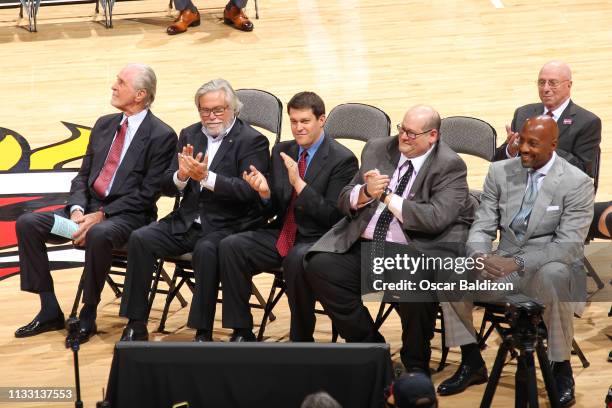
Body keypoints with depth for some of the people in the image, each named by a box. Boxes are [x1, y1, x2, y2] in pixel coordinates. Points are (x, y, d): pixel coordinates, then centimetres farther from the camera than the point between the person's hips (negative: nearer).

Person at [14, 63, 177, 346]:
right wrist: (77, 210, -7)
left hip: (127, 215, -7)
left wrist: (101, 216, -18)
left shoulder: (161, 136, -7)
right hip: (89, 208, 7)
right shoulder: (104, 125, 15)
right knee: (27, 223, -11)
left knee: (99, 235, -40)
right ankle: (50, 312, -6)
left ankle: (87, 317, -20)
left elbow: (146, 194, -12)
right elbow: (83, 175, 14)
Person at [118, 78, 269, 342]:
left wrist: (206, 176, -27)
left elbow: (249, 191, -17)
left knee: (206, 250, -36)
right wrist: (182, 175, -14)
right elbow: (167, 187, 10)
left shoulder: (252, 141, -4)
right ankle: (136, 326, -12)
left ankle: (203, 332, -26)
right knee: (140, 239, -17)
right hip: (187, 221, 5)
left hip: (227, 226, -5)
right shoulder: (190, 135, 14)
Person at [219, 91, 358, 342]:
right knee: (229, 246, -16)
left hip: (317, 240, -6)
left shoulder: (342, 160, -8)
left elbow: (332, 216, -14)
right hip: (282, 234, 6)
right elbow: (272, 211, 13)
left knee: (297, 259, -38)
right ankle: (242, 333, -9)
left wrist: (299, 183, -23)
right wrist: (265, 192, -11)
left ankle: (301, 340, -20)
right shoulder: (281, 151, 11)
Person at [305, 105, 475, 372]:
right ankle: (369, 345, -1)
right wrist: (365, 192, -12)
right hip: (363, 245, 5)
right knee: (319, 267, -17)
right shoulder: (377, 150, 12)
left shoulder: (450, 167, -4)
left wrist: (387, 195, -15)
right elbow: (345, 202, 12)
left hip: (416, 251, -5)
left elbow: (436, 219, -18)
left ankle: (415, 365, -10)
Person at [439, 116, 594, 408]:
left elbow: (570, 246, -17)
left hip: (548, 268, -4)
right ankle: (472, 362, -1)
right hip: (502, 265, 5)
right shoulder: (500, 172, 4)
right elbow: (482, 227, 5)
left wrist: (519, 263, -29)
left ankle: (561, 370, -21)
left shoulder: (577, 184, -10)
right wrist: (480, 255, -20)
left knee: (554, 274, -40)